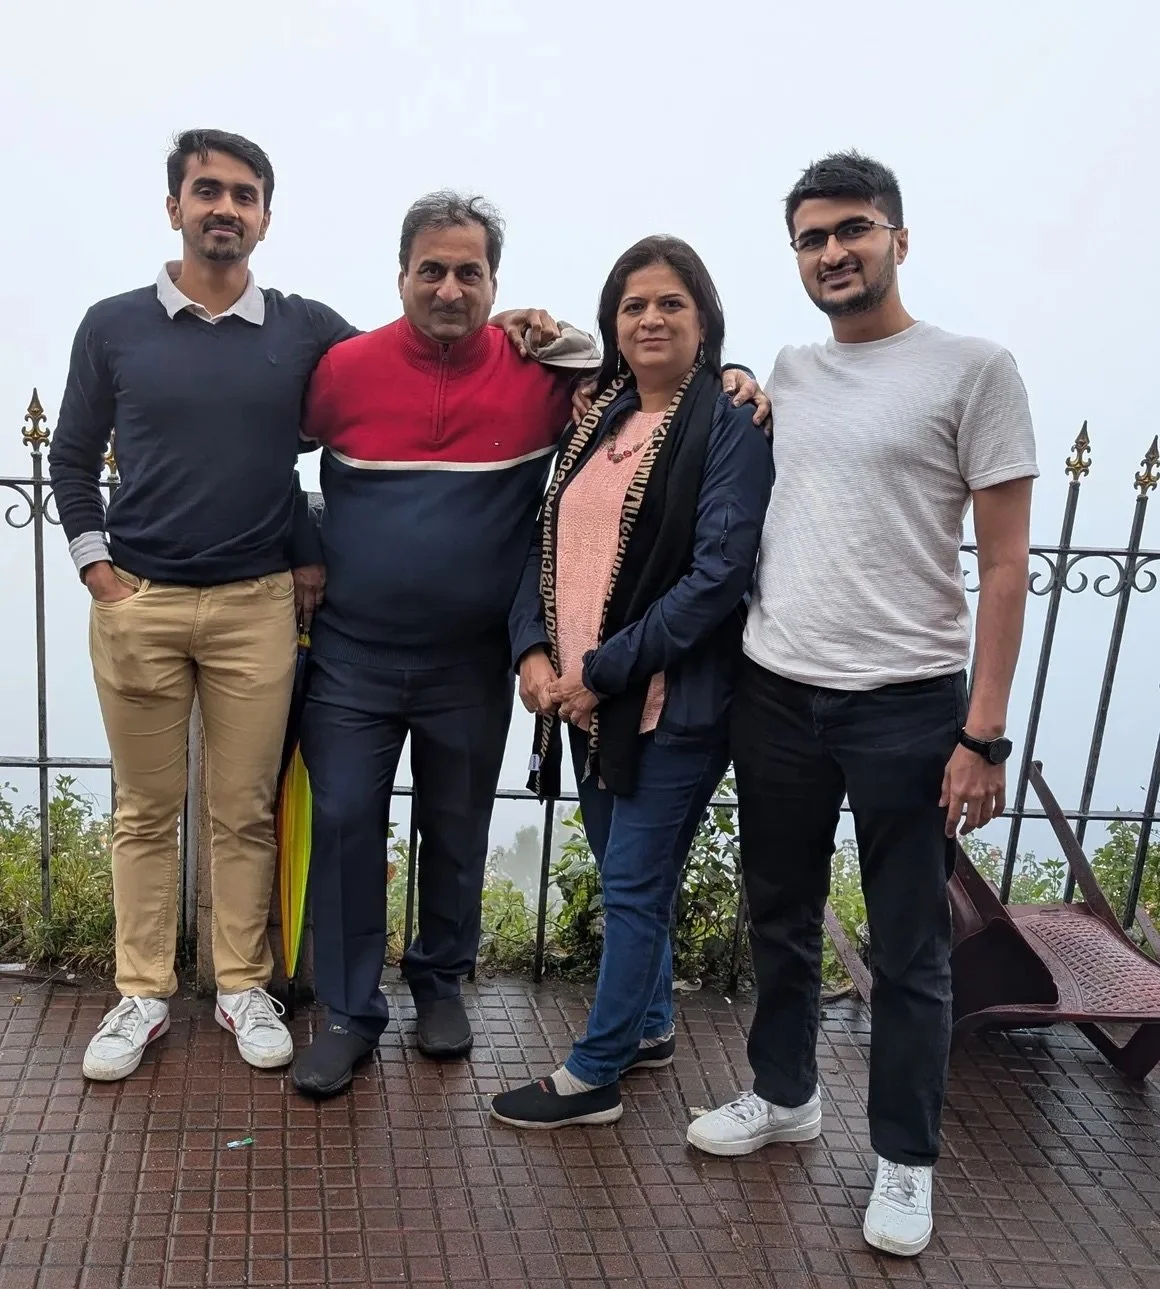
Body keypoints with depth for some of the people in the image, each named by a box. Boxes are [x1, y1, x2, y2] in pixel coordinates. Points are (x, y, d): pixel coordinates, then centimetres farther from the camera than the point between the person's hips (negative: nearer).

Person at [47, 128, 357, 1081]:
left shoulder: (307, 331, 2)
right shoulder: (113, 328, 4)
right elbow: (72, 461, 9)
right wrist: (97, 569, 0)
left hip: (257, 605, 0)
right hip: (136, 602, 1)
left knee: (246, 812, 7)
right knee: (145, 811, 8)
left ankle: (244, 988, 21)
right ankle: (143, 995, 20)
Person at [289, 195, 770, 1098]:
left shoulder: (541, 371, -7)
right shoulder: (347, 368, -6)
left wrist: (735, 380, -13)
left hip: (472, 662, 0)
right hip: (353, 653, 0)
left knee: (457, 831, 14)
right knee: (345, 826, 3)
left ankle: (441, 981, 37)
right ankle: (350, 1011, 20)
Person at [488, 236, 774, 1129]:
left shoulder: (731, 427, -9)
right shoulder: (598, 420, 11)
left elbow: (718, 577, -17)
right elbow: (551, 543, 12)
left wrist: (605, 670, -16)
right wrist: (536, 650, -4)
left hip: (673, 699, -7)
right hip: (585, 694, 7)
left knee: (634, 885, 2)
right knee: (628, 876, 18)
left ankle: (593, 1077, 16)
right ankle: (650, 1027, 38)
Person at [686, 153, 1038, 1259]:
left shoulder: (971, 368, -5)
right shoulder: (777, 375, 9)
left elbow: (1005, 566, -6)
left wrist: (983, 734, -11)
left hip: (908, 707, -4)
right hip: (774, 698, 5)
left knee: (908, 952, 7)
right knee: (780, 920, 18)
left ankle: (905, 1159, 26)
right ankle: (784, 1094, 39)